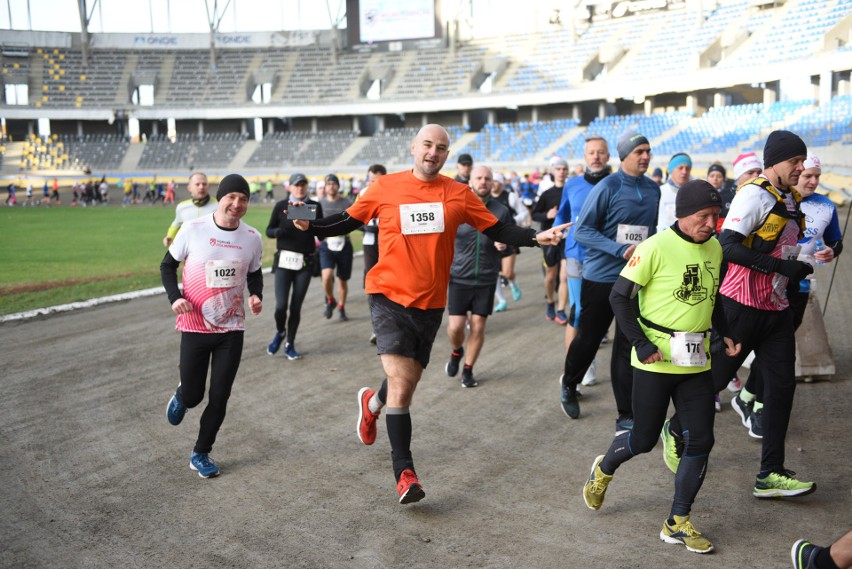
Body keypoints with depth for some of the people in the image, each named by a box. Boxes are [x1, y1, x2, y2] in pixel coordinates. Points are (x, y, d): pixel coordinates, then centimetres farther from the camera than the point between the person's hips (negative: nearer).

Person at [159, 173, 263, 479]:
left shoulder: (252, 237, -3)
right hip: (195, 326, -2)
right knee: (192, 395, 5)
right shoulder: (193, 230, -11)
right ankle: (181, 397, 44)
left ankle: (201, 453, 23)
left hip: (232, 328, 2)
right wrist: (175, 297, -14)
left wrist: (256, 296, -7)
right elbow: (168, 265, 2)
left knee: (219, 397, 3)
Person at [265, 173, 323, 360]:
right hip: (284, 260, -1)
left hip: (305, 262, 1)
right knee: (281, 305, -9)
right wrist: (279, 231, -17)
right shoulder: (281, 206, 3)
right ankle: (280, 332, 22)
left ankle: (289, 344, 18)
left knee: (296, 306, 2)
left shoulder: (315, 206, 4)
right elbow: (269, 231, 6)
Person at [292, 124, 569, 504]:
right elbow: (347, 222, 7)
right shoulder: (385, 188, -2)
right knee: (401, 377, -14)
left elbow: (497, 231, 5)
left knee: (409, 380, 14)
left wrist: (537, 238, -8)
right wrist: (310, 226, -9)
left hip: (430, 303, 3)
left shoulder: (458, 194, 0)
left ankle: (372, 402, 50)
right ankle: (404, 472, -5)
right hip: (389, 297, -3)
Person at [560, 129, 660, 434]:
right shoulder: (608, 187, -11)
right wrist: (621, 250, -21)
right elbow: (582, 230, -13)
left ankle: (627, 417, 7)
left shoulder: (653, 189, 7)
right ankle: (569, 384, 39)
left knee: (628, 346, 2)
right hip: (600, 278, -4)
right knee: (588, 338, 10)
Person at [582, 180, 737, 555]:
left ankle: (677, 524, 15)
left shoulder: (714, 248, 7)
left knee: (700, 441, 2)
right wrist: (641, 345, -17)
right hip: (656, 362, -6)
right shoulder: (656, 248, -15)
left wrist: (726, 333, 10)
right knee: (644, 440, 5)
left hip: (696, 362, 6)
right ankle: (603, 470, 38)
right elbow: (619, 296, -12)